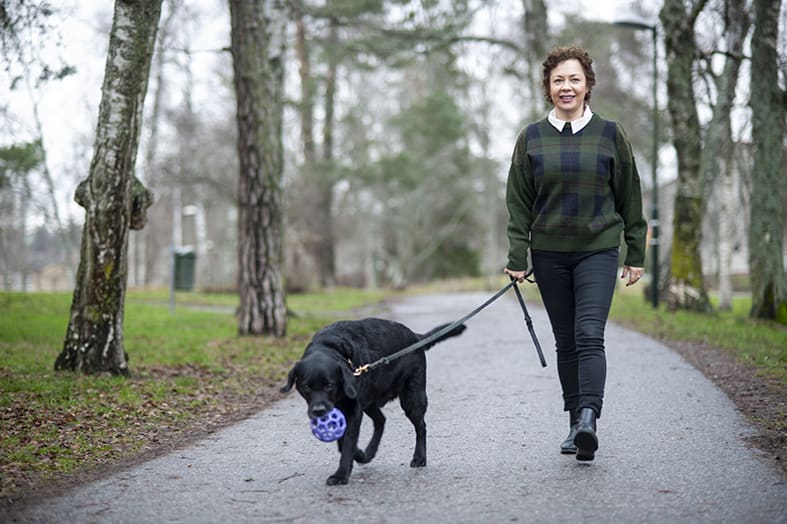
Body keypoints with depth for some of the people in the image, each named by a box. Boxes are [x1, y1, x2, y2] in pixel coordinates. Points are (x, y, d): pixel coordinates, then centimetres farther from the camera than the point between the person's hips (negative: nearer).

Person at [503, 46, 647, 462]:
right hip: (549, 254, 2)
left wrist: (636, 254, 6)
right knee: (565, 341, 7)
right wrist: (517, 259, -1)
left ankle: (589, 417, -26)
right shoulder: (532, 138, 5)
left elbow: (629, 197, 7)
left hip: (598, 250, -2)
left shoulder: (609, 134, 2)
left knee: (589, 335, -17)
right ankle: (576, 424, 15)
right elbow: (519, 203, 5)